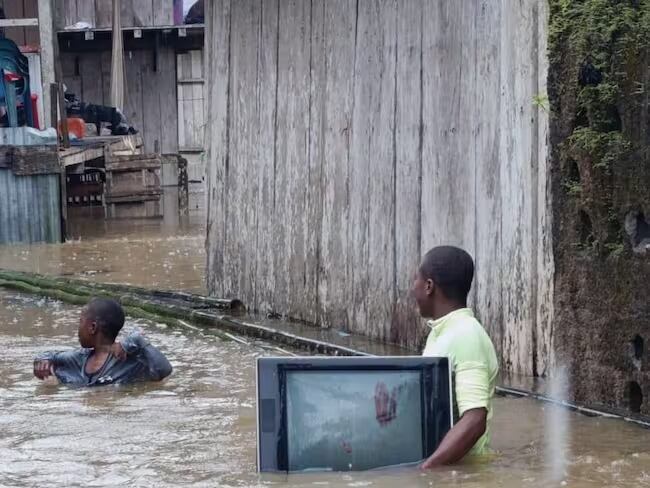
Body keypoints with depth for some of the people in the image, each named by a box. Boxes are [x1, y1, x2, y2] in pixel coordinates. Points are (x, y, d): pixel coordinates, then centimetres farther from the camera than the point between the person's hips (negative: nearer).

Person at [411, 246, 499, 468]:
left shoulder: (466, 337, -14)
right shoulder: (440, 332, 13)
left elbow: (474, 421, -25)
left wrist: (423, 470, -32)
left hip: (459, 468, -8)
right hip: (439, 463, 8)